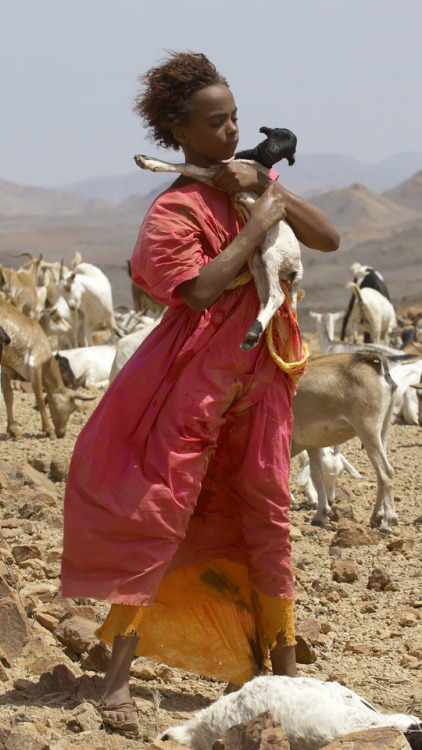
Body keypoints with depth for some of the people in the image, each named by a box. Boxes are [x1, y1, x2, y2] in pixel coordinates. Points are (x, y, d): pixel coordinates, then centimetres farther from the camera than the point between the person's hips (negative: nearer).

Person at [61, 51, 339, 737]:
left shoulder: (252, 181, 10)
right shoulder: (176, 208, -12)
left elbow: (329, 239, 4)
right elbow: (199, 289, -26)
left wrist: (268, 191, -9)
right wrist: (257, 223, -21)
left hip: (258, 378, 7)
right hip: (195, 380, -7)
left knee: (266, 514, 11)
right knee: (160, 513, -11)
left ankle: (281, 667, 22)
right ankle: (118, 677, -10)